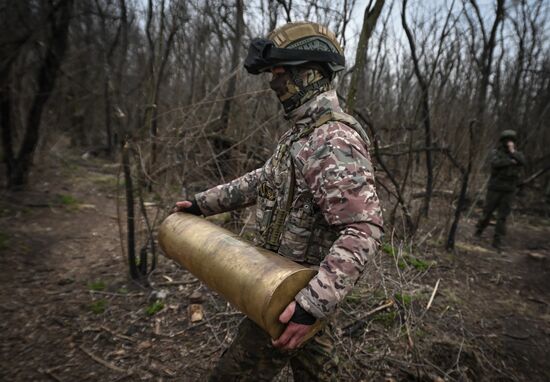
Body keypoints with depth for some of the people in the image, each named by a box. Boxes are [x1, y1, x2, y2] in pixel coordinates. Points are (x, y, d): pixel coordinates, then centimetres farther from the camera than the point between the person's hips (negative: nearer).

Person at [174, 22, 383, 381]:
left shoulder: (334, 140, -26)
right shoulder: (304, 131, 8)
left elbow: (364, 230, -32)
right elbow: (263, 180, 15)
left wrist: (311, 304, -37)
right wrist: (203, 203, 15)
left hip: (292, 291, -9)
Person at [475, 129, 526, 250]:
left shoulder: (517, 154, 9)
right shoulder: (496, 152, 0)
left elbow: (522, 162, -13)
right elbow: (496, 163, -20)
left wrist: (512, 151, -15)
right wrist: (510, 161, -12)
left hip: (509, 191, 2)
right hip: (495, 188, -2)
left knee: (502, 216, 1)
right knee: (487, 212, 6)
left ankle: (497, 240, 6)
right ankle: (479, 231, 28)